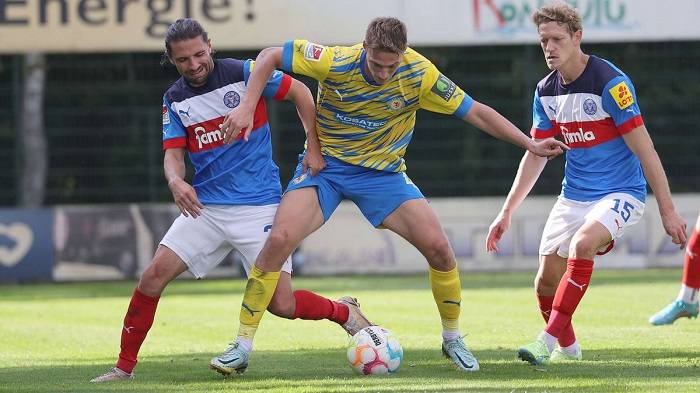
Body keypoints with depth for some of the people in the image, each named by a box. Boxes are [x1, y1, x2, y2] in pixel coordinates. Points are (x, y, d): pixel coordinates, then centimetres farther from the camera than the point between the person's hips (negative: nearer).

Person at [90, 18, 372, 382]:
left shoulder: (242, 73, -8)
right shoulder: (175, 100, 5)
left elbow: (299, 92, 1)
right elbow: (174, 153, 0)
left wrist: (314, 147, -7)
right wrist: (176, 181, -24)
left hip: (258, 206, -4)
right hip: (205, 206, 4)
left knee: (282, 305, -9)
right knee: (154, 275, -10)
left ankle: (345, 313, 21)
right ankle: (124, 366, 2)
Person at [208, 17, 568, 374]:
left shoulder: (420, 74, -18)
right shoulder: (334, 62, -23)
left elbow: (475, 112, -8)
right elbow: (269, 56, -12)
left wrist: (530, 144, -11)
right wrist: (247, 107, -23)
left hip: (383, 172, 1)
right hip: (325, 165, -1)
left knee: (438, 247, -13)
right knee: (278, 240, -22)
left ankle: (452, 339, 12)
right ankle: (242, 345, -12)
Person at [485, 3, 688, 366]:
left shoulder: (610, 82, -18)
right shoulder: (546, 91, 3)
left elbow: (644, 149, -16)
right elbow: (535, 155, 14)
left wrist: (667, 211, -16)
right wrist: (506, 212, 12)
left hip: (620, 193, -7)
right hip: (573, 196, 7)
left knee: (582, 243, -34)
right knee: (546, 281, 2)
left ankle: (547, 340, -31)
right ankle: (567, 347, 29)